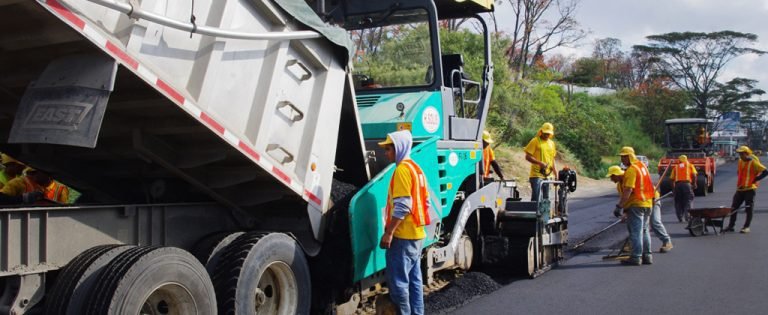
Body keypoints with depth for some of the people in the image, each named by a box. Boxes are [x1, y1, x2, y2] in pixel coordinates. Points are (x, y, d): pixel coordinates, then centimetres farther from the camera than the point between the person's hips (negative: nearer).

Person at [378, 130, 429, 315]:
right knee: (414, 279, 12)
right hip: (416, 234, 10)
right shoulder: (416, 168, 15)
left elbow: (402, 206, -21)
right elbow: (425, 202, 17)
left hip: (403, 235, -10)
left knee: (398, 281, -5)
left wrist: (388, 232, -18)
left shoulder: (402, 169, -14)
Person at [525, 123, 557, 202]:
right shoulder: (535, 141, -4)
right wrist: (540, 163, -22)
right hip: (536, 175, -6)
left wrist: (555, 173, 17)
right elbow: (527, 157, -10)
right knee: (536, 198, -11)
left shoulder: (551, 143, 15)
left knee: (545, 198, 10)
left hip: (547, 175, 6)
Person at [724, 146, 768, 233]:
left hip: (750, 189, -7)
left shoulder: (754, 162, -12)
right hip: (740, 189, 7)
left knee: (749, 208, 1)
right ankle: (731, 226, 12)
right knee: (734, 207, 5)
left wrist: (754, 180, -14)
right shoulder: (740, 161, 9)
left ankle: (746, 227, 8)